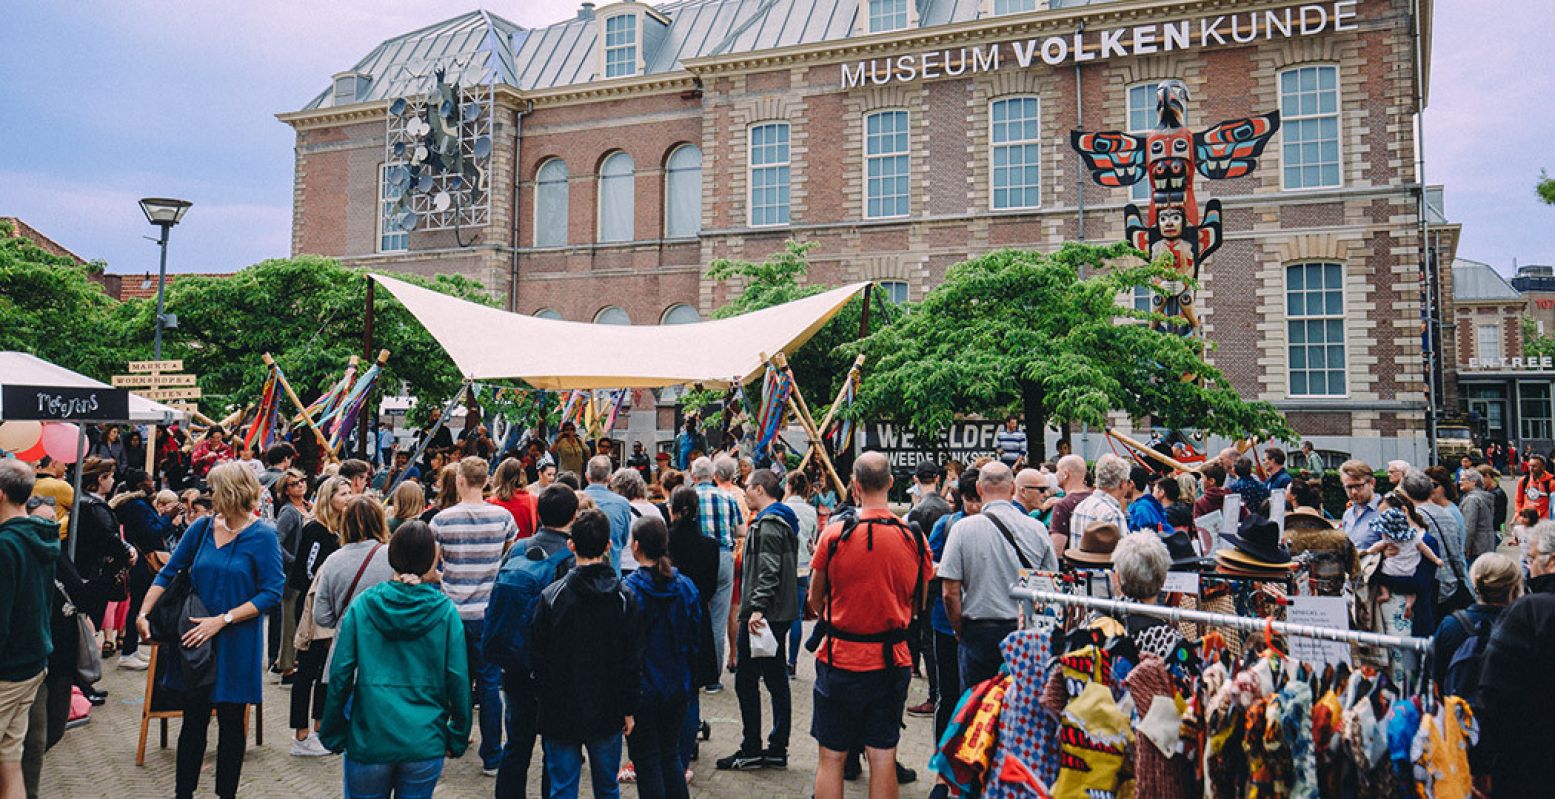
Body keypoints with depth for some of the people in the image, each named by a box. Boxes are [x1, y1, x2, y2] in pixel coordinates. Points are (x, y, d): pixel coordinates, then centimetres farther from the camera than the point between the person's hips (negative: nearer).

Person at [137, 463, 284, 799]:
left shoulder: (263, 536, -12)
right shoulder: (202, 528, 2)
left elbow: (272, 593, -15)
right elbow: (168, 573, 6)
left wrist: (222, 620, -20)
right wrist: (143, 614, -7)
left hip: (236, 644, -3)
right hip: (196, 640, 3)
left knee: (230, 723, 9)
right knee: (193, 719, 11)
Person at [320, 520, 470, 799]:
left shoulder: (363, 604, -4)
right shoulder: (446, 611, -6)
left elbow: (340, 675, -4)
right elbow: (458, 679, -5)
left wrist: (332, 735, 7)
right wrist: (458, 738, 7)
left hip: (368, 741, 1)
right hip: (425, 743, -1)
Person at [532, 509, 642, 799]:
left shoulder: (551, 596, -11)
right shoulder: (624, 598, -7)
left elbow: (539, 658, -6)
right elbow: (634, 661, -3)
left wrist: (546, 703, 8)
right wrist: (629, 709, 6)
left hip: (561, 712, -2)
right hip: (607, 714, 2)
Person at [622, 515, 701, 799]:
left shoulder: (627, 589, -16)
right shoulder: (685, 586, -2)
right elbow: (695, 639, 5)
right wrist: (691, 682, 15)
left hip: (641, 690, -5)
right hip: (677, 688, 5)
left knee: (647, 761, 8)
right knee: (671, 754, 19)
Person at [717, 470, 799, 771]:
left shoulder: (768, 524, -14)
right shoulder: (785, 520, 16)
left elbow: (768, 571, -24)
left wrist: (757, 608, -28)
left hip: (763, 615, -10)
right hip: (781, 614, 10)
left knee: (746, 680, -2)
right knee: (777, 681, 11)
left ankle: (751, 750, 4)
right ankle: (777, 749, 17)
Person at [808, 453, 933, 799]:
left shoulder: (834, 534, -12)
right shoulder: (915, 539, -6)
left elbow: (815, 600, 1)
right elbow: (917, 606, 6)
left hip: (839, 658, -2)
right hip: (891, 662, 2)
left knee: (831, 758, 8)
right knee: (883, 758, 10)